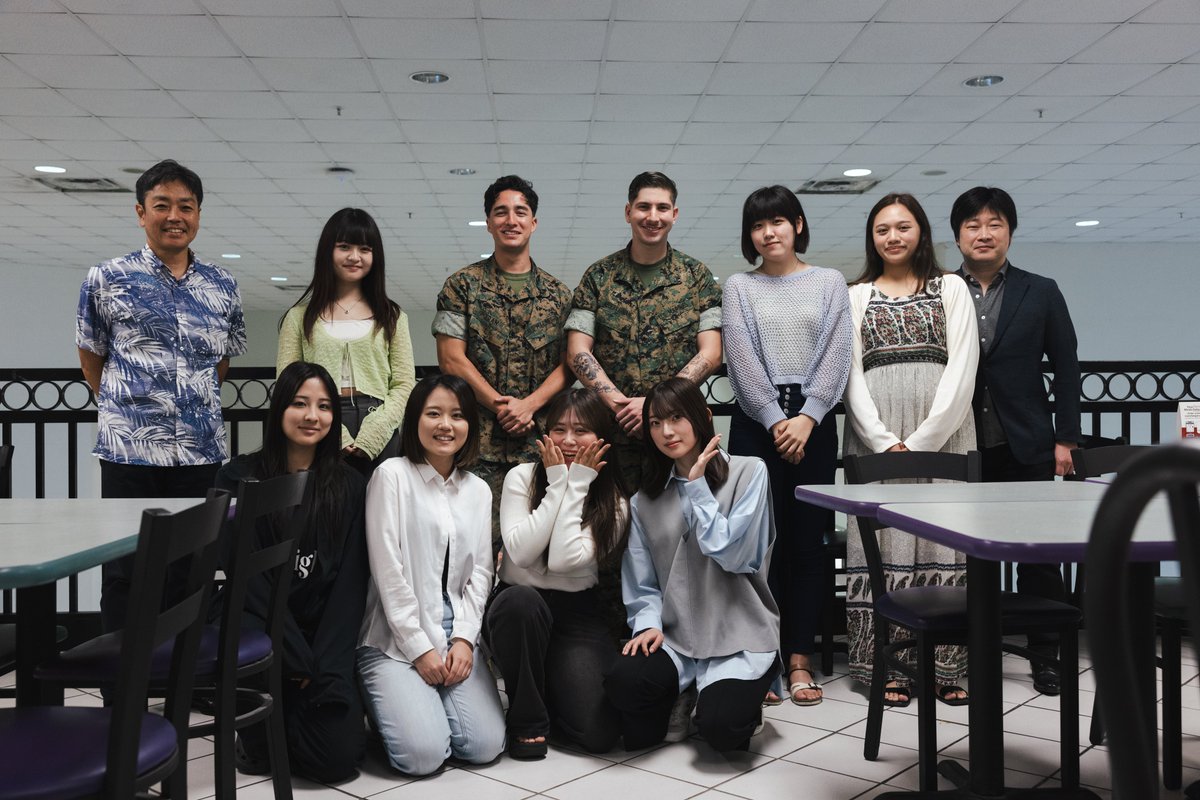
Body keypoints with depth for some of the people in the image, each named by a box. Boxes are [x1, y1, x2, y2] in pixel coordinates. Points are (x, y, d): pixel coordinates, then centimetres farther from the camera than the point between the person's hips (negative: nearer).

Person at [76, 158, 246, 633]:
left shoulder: (223, 288, 7)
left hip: (203, 451, 3)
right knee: (125, 573, 5)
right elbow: (91, 361, 8)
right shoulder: (106, 280, 0)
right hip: (129, 449, -3)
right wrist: (125, 407, 9)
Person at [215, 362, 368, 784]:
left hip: (325, 642, 1)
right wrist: (300, 661, -16)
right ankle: (257, 734, -1)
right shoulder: (238, 477, -3)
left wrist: (325, 668, -14)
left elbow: (351, 581, -2)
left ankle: (296, 711, 21)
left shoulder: (349, 486, 4)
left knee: (338, 758, -16)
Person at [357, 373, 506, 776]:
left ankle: (424, 704, 19)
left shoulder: (478, 490, 12)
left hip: (457, 637, 5)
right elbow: (387, 570, -10)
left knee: (485, 746, -12)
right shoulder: (392, 475, -5)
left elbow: (481, 572, 9)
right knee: (423, 754, -19)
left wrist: (464, 639, -6)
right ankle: (385, 701, 14)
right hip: (396, 640, -5)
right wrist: (419, 648, -12)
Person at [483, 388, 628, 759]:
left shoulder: (613, 501, -3)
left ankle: (546, 692, 17)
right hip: (517, 609, 0)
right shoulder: (522, 477, -3)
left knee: (599, 733, -19)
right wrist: (558, 483, -16)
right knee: (520, 600, -39)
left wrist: (577, 484, -16)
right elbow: (521, 553, -19)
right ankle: (527, 718, -15)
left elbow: (564, 559, -20)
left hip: (578, 613, 0)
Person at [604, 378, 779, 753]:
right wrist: (648, 624, -10)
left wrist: (696, 487, -9)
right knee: (623, 682, -28)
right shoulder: (646, 499, 12)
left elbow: (734, 555, -13)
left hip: (738, 636, -3)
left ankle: (740, 702, 10)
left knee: (720, 728, -27)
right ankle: (679, 698, 6)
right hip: (675, 637, 3)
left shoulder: (748, 472, -2)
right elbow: (642, 584, 10)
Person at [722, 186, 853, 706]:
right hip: (756, 422, -1)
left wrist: (806, 417, -11)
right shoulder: (739, 288, 8)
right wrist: (776, 420, -11)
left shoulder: (830, 283, 9)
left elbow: (836, 356, 0)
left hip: (813, 420, 1)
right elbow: (742, 361, -2)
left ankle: (799, 659, 10)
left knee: (807, 540, 3)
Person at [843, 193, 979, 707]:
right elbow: (851, 374, 4)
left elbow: (962, 369, 0)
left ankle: (949, 666, 6)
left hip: (943, 433, 0)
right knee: (884, 543, -2)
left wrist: (921, 443, -11)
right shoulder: (856, 296, 14)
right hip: (875, 437, 1)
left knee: (943, 538, -2)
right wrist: (887, 444, -9)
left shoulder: (951, 289, 12)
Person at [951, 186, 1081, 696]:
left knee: (1038, 556, 5)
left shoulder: (1041, 293, 6)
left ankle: (1045, 658, 17)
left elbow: (1065, 367, 7)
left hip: (1025, 446, 1)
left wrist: (1066, 439, 1)